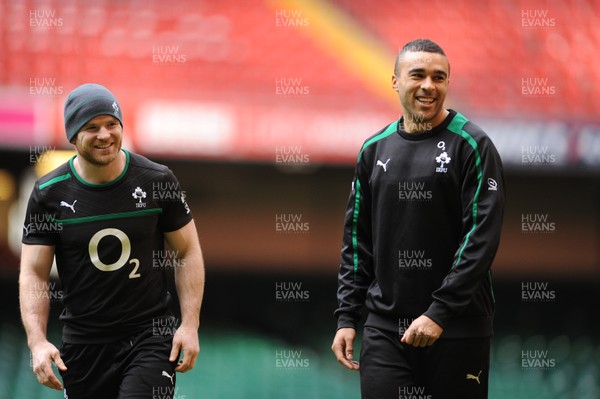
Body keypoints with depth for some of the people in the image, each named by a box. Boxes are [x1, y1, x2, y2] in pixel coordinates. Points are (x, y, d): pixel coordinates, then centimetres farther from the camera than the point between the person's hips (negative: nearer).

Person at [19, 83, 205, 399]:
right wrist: (37, 342, -15)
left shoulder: (157, 181, -3)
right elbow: (33, 274, -1)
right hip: (82, 345, 2)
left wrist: (190, 325, -4)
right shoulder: (49, 194, -2)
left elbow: (188, 253, 5)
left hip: (150, 336, -2)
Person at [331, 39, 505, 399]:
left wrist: (440, 312, -17)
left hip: (457, 329, -3)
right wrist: (347, 316, 7)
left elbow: (483, 236, -12)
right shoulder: (375, 149, 10)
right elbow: (357, 239, 15)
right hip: (385, 327, 3)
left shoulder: (471, 145, -4)